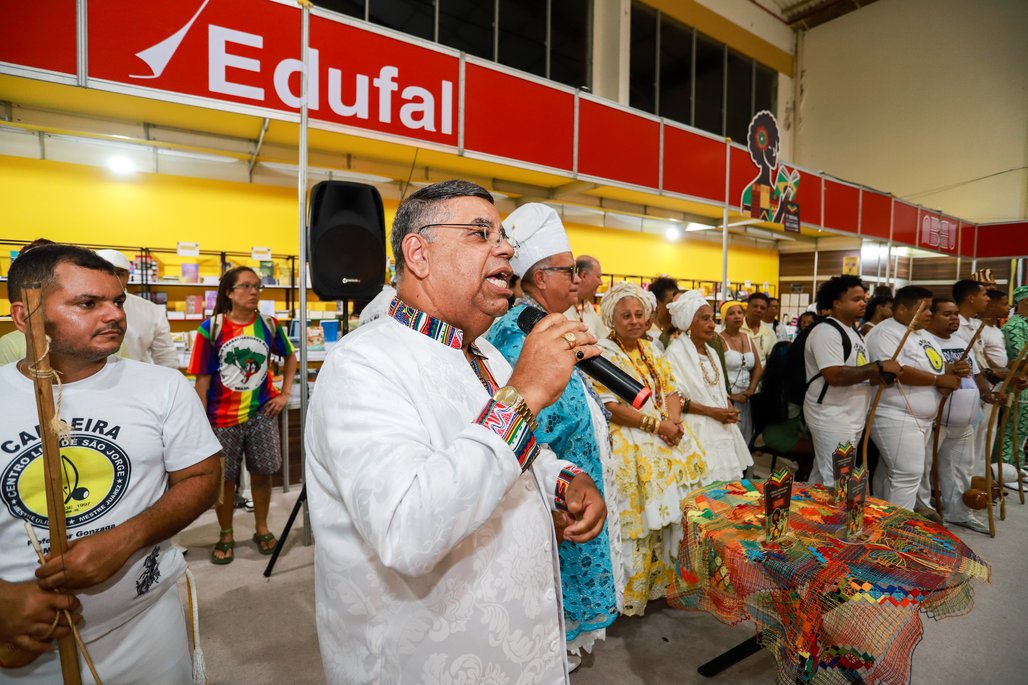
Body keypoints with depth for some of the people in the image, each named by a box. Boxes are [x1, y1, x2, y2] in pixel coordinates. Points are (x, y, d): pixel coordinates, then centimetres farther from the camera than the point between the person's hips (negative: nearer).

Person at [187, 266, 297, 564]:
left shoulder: (269, 325, -1)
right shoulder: (211, 329, -8)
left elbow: (290, 356, 15)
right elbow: (202, 380, -6)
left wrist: (285, 393, 6)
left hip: (261, 414, 2)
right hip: (223, 418, -2)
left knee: (262, 472, 10)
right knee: (224, 478, 10)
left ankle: (262, 529, 31)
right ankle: (226, 536, 31)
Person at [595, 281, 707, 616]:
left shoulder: (650, 349, 13)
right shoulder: (603, 352, -10)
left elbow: (671, 388, 12)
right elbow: (611, 407, -17)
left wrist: (674, 420, -8)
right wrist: (657, 425, -16)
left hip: (670, 440, 7)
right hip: (632, 446, -7)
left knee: (670, 514, 12)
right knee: (641, 521, -1)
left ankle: (666, 579, 30)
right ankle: (634, 592, 16)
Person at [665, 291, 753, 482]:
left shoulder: (710, 351, 14)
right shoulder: (676, 352, -11)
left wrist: (729, 407, -1)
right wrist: (711, 411, -15)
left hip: (721, 427, 7)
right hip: (697, 429, -7)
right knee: (704, 487, -4)